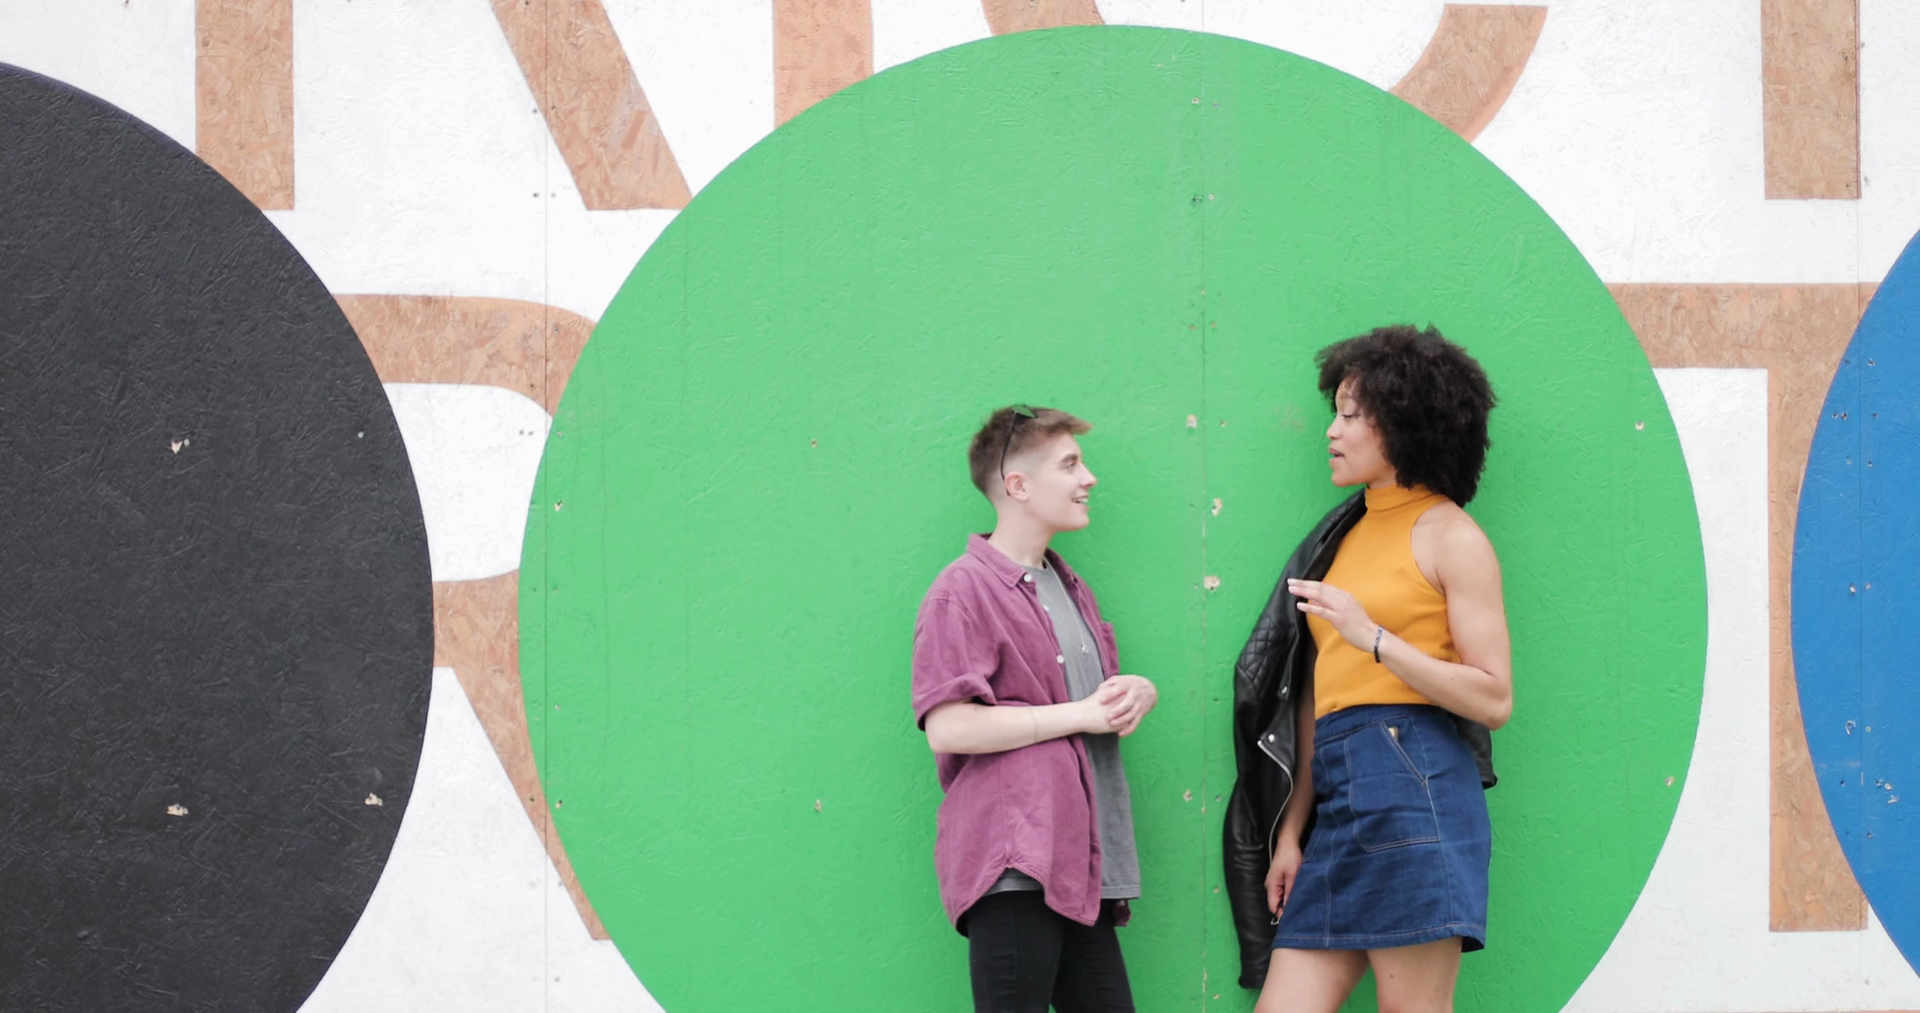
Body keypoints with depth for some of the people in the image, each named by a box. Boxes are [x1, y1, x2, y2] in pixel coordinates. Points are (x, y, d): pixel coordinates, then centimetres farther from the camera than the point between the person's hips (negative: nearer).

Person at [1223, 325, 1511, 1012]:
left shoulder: (1449, 536, 1)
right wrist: (1291, 831, 14)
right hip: (1337, 798, 7)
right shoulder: (1346, 535, 21)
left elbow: (1494, 699, -7)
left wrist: (1372, 637, -13)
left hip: (1413, 786, -7)